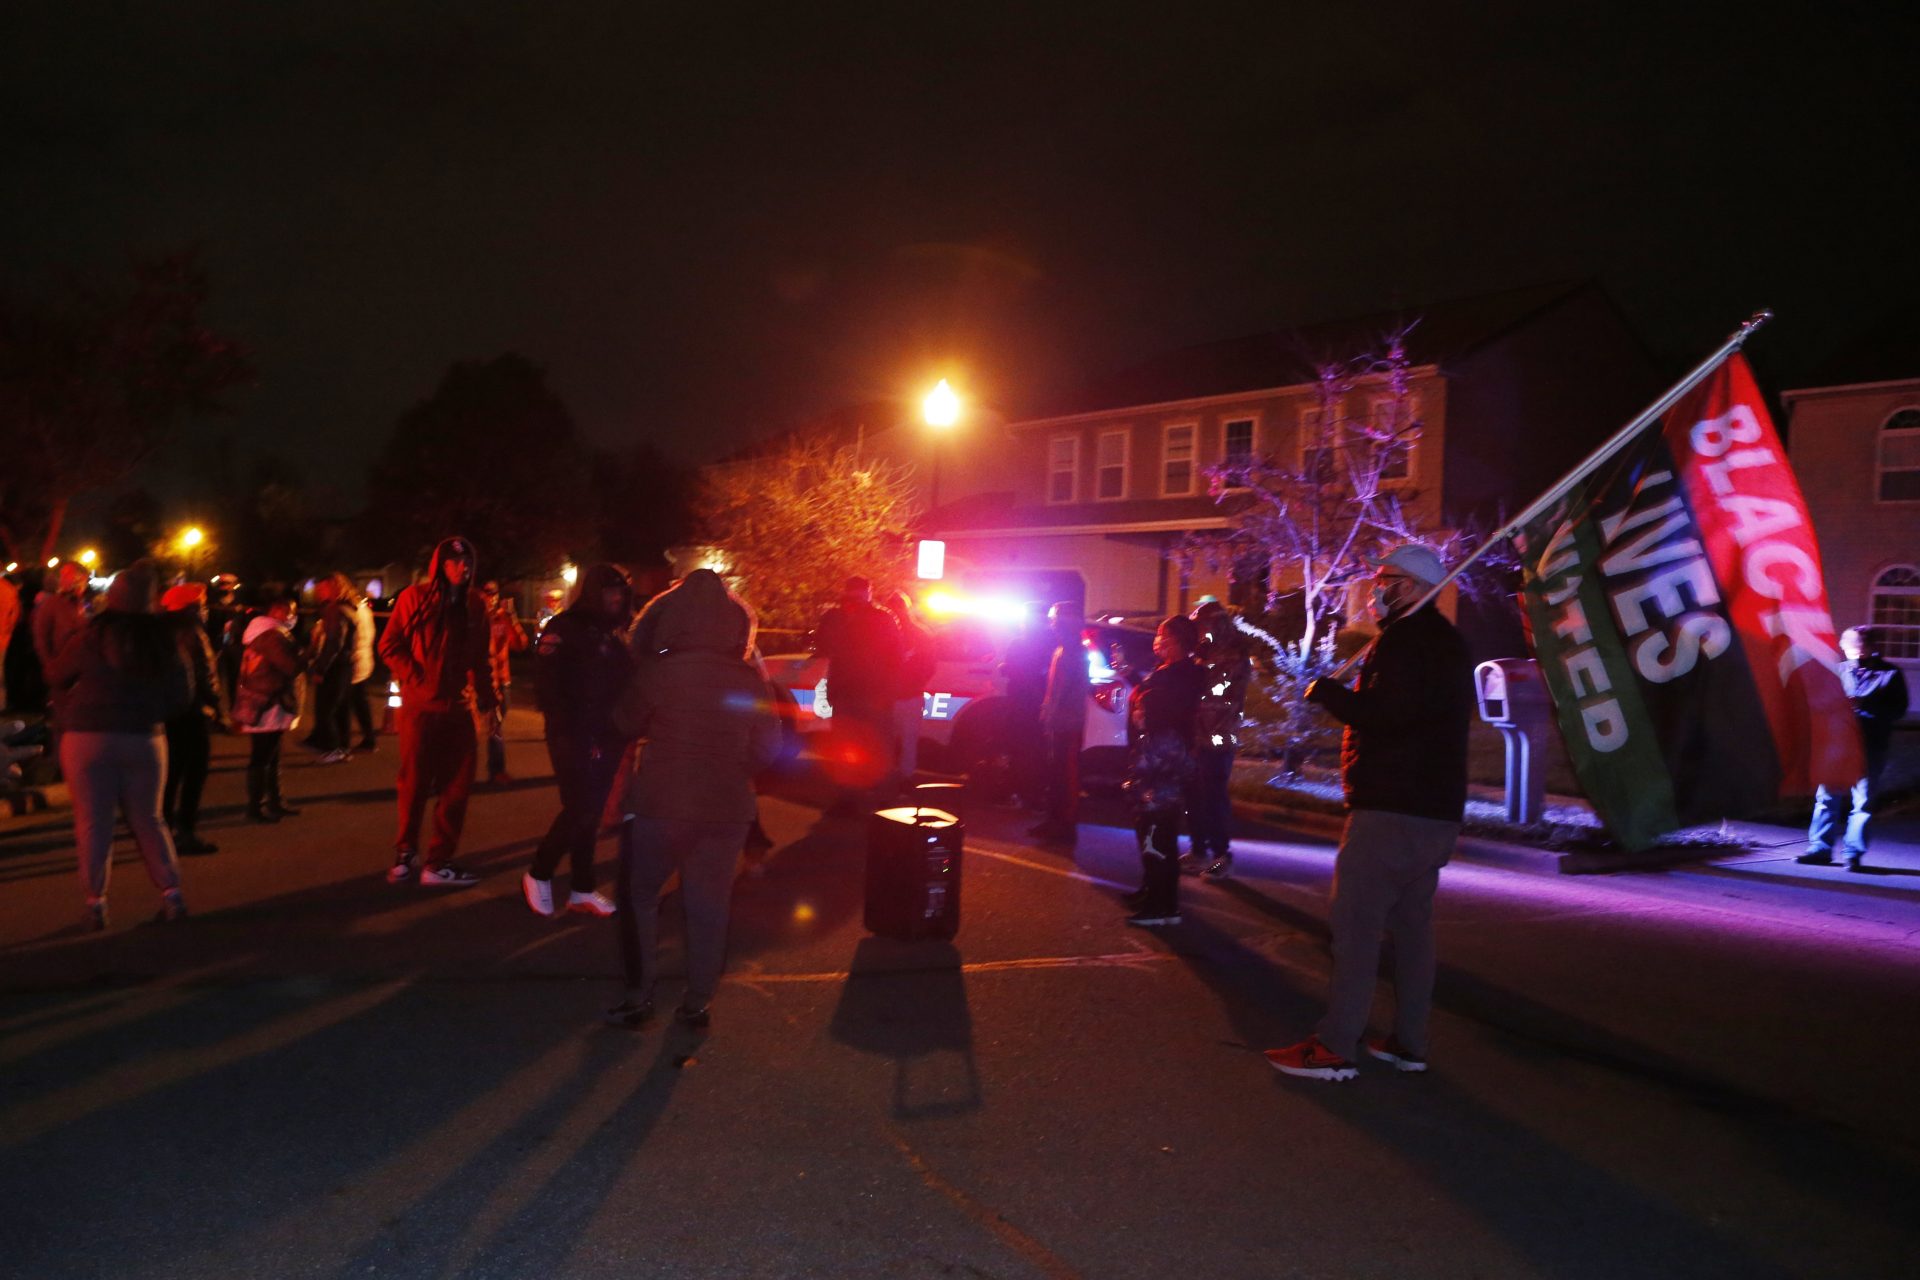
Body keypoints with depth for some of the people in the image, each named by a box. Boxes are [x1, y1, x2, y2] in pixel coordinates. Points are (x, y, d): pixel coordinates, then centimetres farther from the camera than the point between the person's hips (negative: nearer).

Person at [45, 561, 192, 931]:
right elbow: (182, 696, 3)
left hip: (88, 737, -2)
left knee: (93, 823, 5)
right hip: (145, 739, 3)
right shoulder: (163, 640, -2)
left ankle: (96, 903, 6)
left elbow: (55, 677, 5)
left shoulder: (90, 638, -9)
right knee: (147, 820, 13)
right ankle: (171, 894, 8)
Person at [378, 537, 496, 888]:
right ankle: (405, 854, 24)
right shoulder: (416, 597, -3)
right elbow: (390, 646, -3)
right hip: (420, 707, -3)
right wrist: (418, 681, -11)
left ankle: (439, 862, 10)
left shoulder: (474, 605, 8)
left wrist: (485, 698, 6)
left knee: (457, 787, 1)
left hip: (458, 709, 3)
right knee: (415, 784, 6)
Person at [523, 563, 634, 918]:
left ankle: (581, 890, 14)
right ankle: (538, 875, 8)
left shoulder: (613, 635, 16)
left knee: (591, 813, 8)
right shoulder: (563, 629, -5)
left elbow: (624, 685, 14)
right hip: (573, 739, -6)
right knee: (578, 809, -11)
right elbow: (548, 689, -12)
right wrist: (574, 734, -17)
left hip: (605, 740, 6)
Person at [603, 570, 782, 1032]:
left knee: (640, 896, 16)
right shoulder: (750, 681, -6)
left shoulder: (658, 671, -13)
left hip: (660, 802, -2)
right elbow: (768, 747, 2)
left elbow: (629, 724, 2)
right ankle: (698, 1003, 20)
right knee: (708, 906, 13)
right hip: (728, 807, 2)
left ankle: (640, 997, 17)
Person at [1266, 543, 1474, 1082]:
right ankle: (1408, 1043, 17)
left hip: (1392, 810, -10)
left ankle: (1335, 1047, -8)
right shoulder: (1447, 642, 20)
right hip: (1437, 811, 10)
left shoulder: (1405, 638, -13)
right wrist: (1342, 695, 16)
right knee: (1412, 923, 13)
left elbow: (1381, 715, -23)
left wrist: (1327, 691, -9)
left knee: (1355, 921, -8)